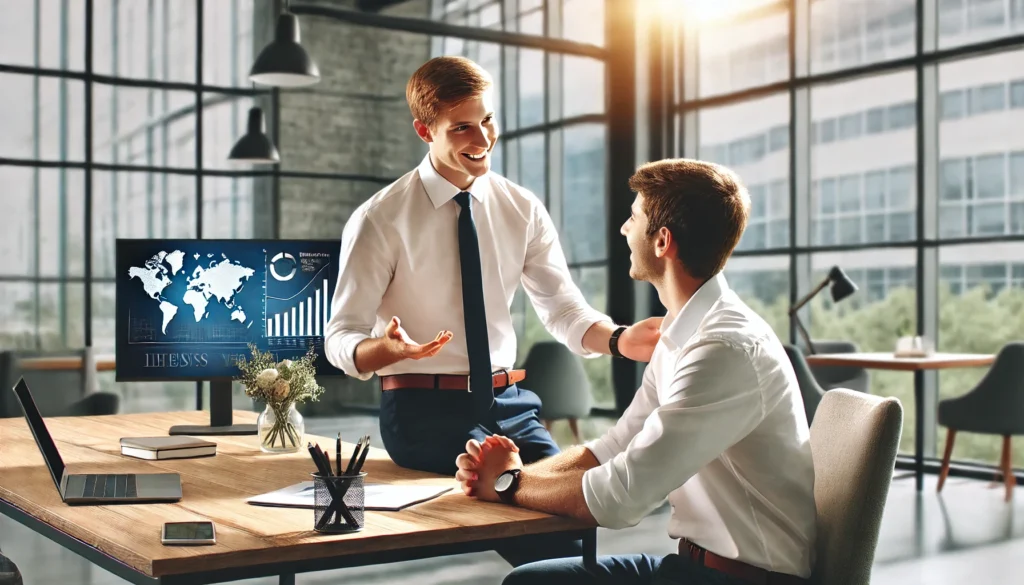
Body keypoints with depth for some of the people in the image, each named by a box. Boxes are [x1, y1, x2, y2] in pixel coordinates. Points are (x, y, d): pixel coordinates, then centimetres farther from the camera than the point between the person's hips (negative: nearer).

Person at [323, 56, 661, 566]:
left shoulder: (522, 208, 4)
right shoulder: (381, 220, -9)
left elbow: (564, 309, 0)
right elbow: (340, 338, -9)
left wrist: (619, 340, -22)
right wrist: (387, 349, -33)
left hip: (508, 401, 4)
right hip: (425, 409, -4)